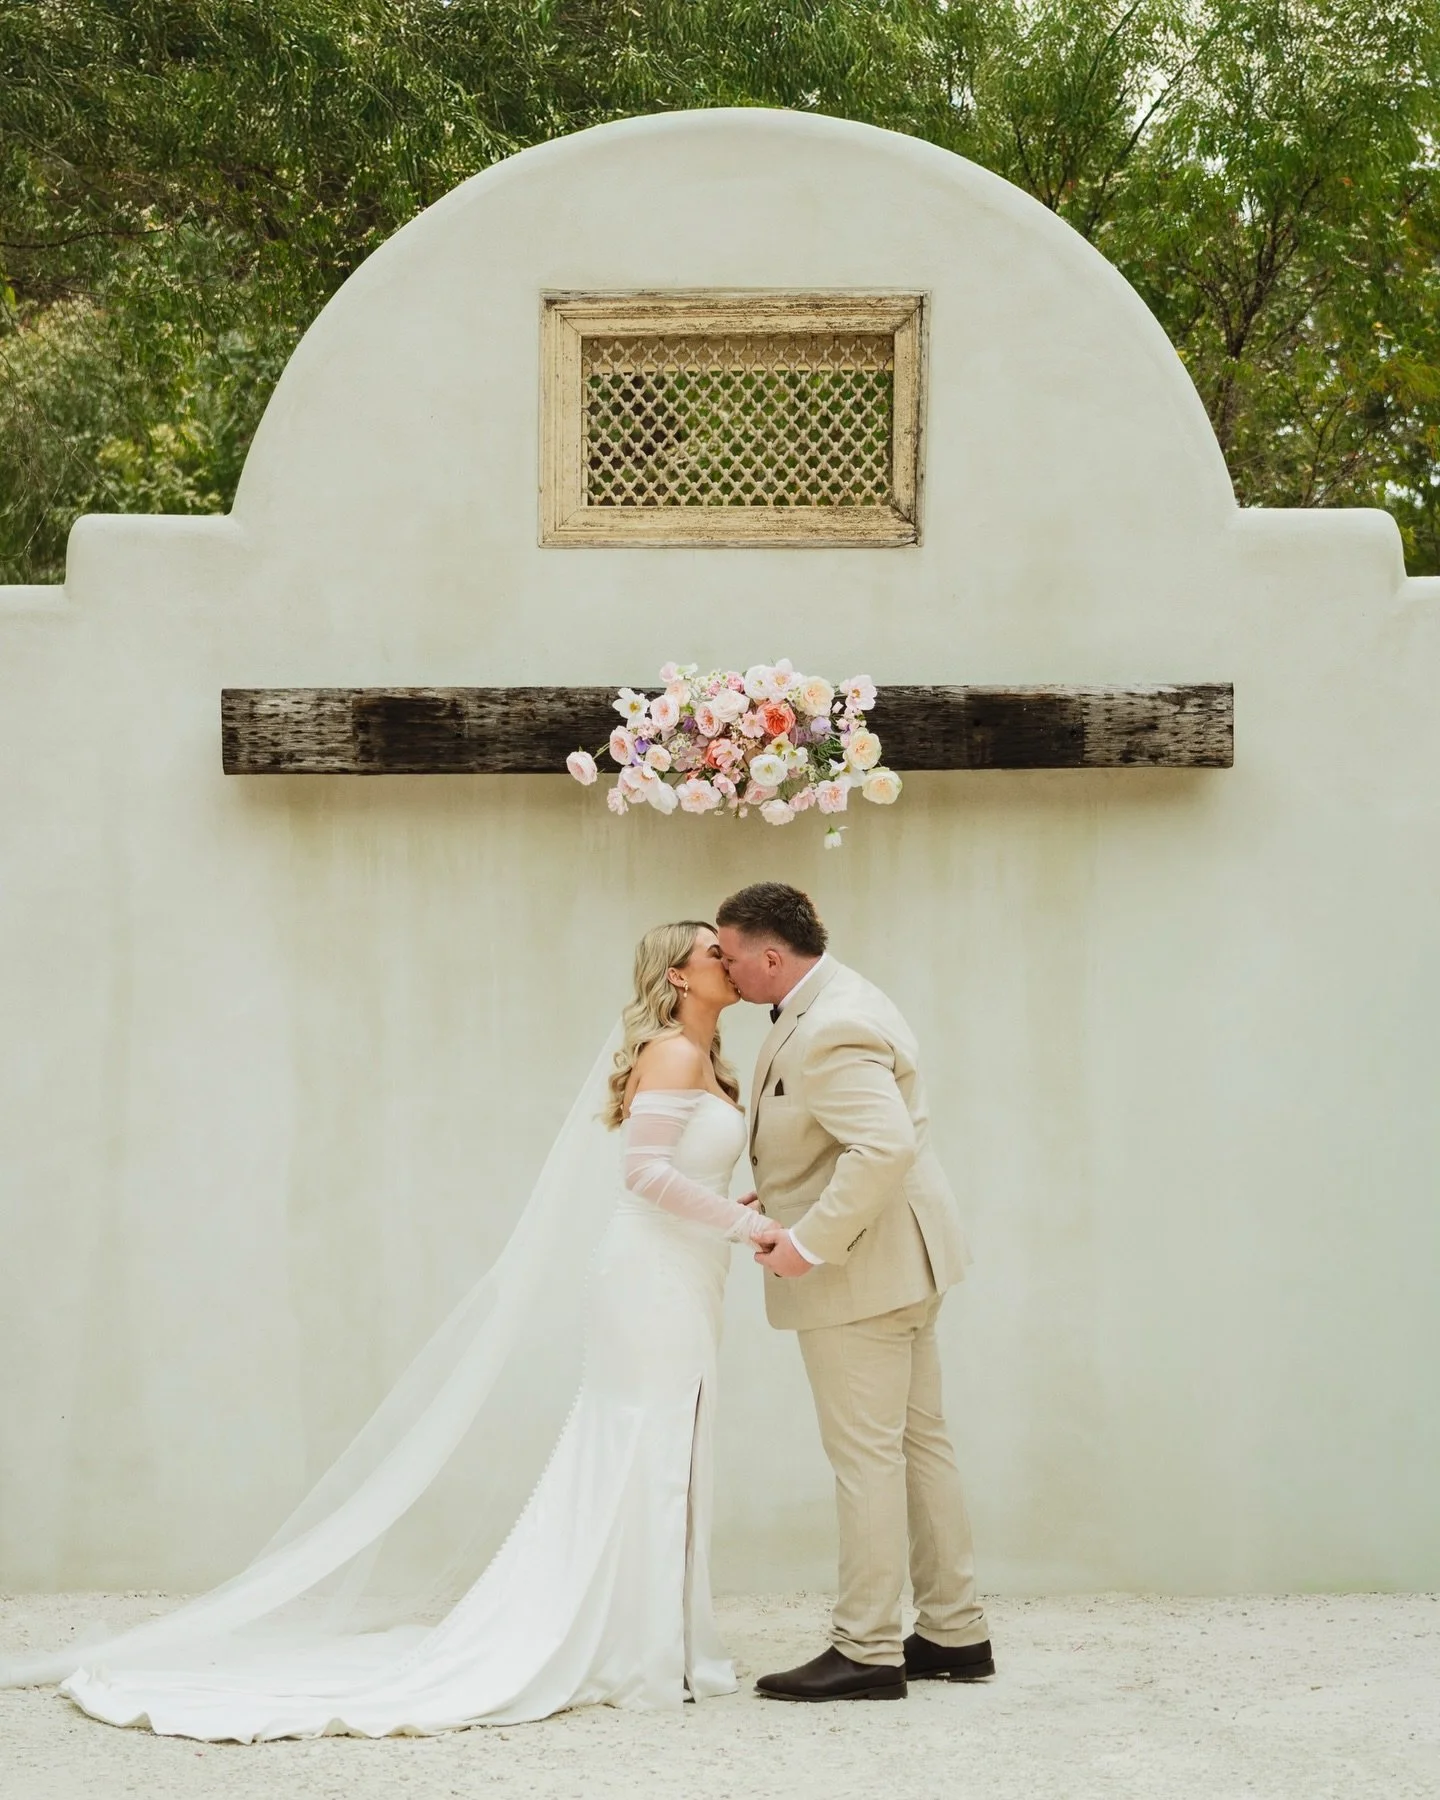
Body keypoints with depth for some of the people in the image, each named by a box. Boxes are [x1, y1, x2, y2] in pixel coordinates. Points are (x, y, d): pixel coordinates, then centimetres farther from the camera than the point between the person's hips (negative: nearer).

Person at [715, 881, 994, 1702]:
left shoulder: (827, 1032, -23)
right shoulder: (834, 1001, 11)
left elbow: (884, 1146, -33)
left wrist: (810, 1242, -27)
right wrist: (783, 1203, 11)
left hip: (859, 1271, -11)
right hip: (898, 1263, 11)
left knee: (867, 1458, -4)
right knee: (920, 1443, 14)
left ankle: (867, 1653, 3)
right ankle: (956, 1633, 21)